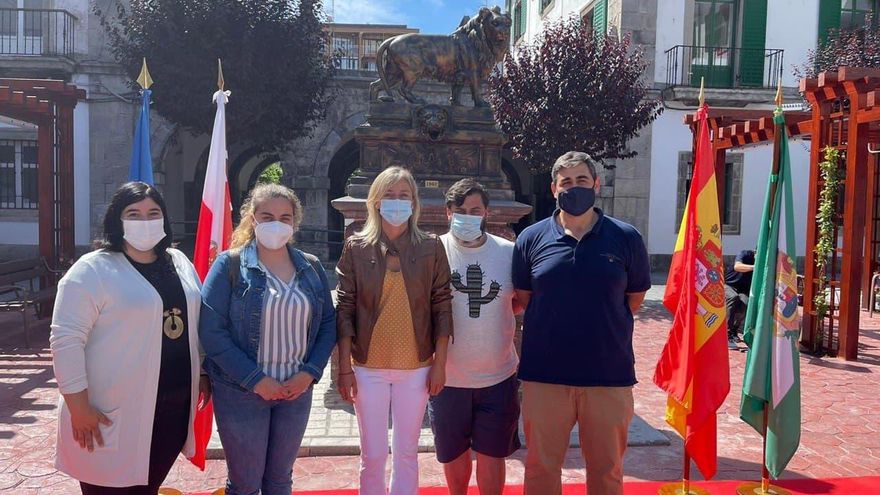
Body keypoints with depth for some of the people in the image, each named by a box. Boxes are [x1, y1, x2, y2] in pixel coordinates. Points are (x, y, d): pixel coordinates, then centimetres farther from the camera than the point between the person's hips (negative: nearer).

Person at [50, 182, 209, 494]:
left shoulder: (180, 263, 8)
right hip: (113, 414, -5)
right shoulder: (92, 270, -12)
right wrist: (79, 407, -17)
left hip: (173, 408, 6)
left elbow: (195, 323, 17)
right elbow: (66, 340, -15)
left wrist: (203, 375, 15)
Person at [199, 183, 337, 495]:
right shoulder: (230, 265, -7)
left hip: (296, 390, 3)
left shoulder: (311, 267, 5)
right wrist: (255, 379, -17)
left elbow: (328, 324, 6)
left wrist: (310, 373, -8)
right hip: (242, 392, -3)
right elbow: (211, 331, -13)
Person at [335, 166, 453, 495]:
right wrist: (344, 366, -5)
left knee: (407, 453, 12)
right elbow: (344, 309, -1)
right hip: (368, 367, 0)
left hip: (416, 367, 1)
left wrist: (439, 363, -2)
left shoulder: (431, 247, 0)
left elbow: (442, 306, 1)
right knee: (373, 455, 8)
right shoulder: (356, 247, -1)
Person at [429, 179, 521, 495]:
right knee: (454, 453, 19)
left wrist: (496, 311, -8)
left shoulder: (509, 252, -4)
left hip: (498, 376, 0)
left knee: (491, 454, 11)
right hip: (448, 377, 0)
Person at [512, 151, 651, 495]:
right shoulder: (532, 238, 0)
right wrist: (556, 324, 4)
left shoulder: (626, 238, -1)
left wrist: (603, 324, 6)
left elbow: (635, 297, 9)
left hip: (610, 374, 0)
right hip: (544, 373, 0)